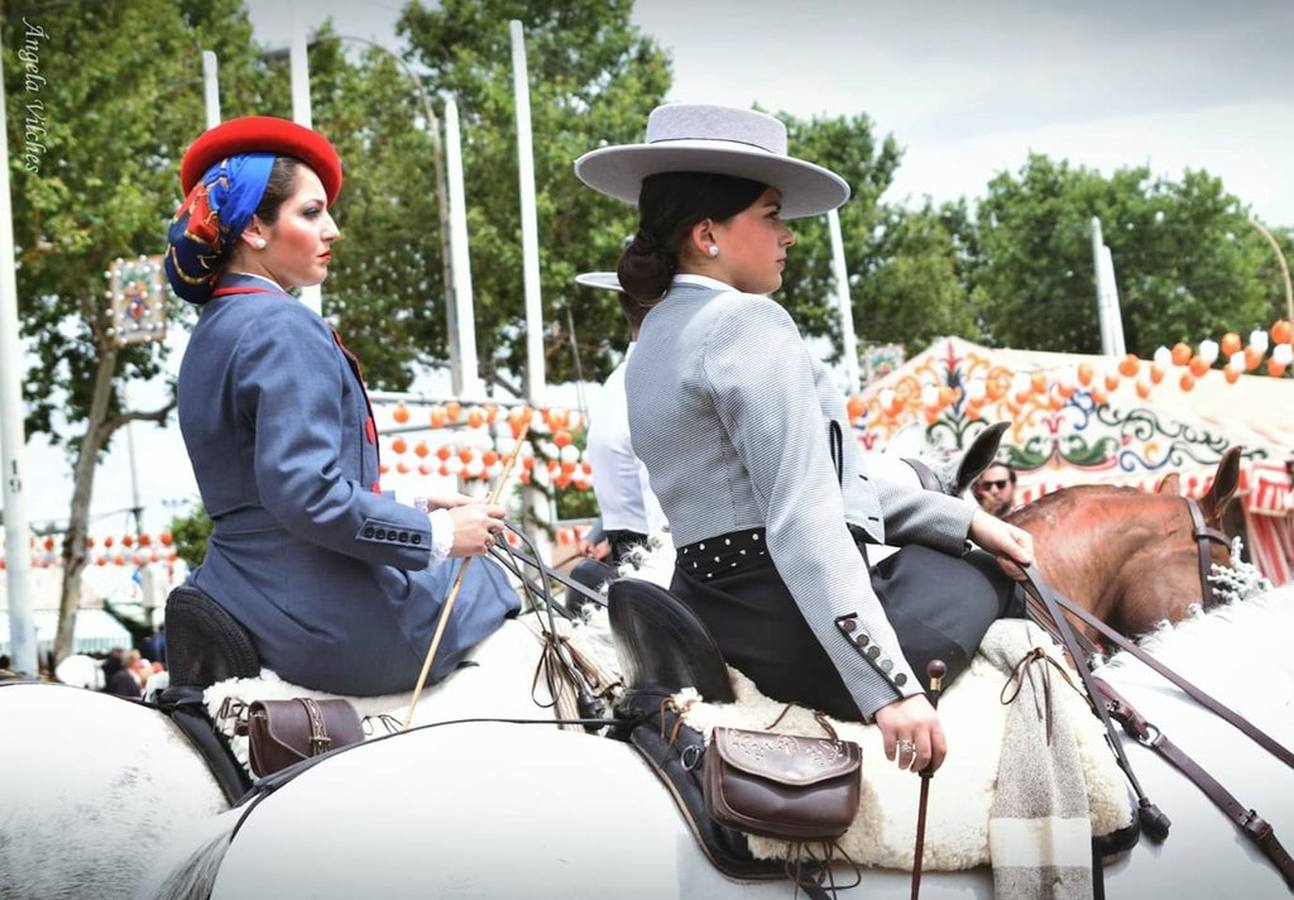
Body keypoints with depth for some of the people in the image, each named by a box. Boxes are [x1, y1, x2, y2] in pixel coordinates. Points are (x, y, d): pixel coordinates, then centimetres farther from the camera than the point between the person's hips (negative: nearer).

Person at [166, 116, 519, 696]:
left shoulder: (214, 331, 13)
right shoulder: (284, 328, -18)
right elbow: (307, 494, -27)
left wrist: (413, 507, 15)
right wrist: (437, 533, -17)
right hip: (331, 623, -10)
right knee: (495, 581, 15)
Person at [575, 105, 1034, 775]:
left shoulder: (659, 336, 15)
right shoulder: (749, 324, -15)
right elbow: (802, 521, -25)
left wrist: (961, 519, 14)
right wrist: (887, 686, -28)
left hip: (709, 614, 9)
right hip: (796, 620, -9)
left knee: (941, 549, 28)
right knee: (991, 579, 14)